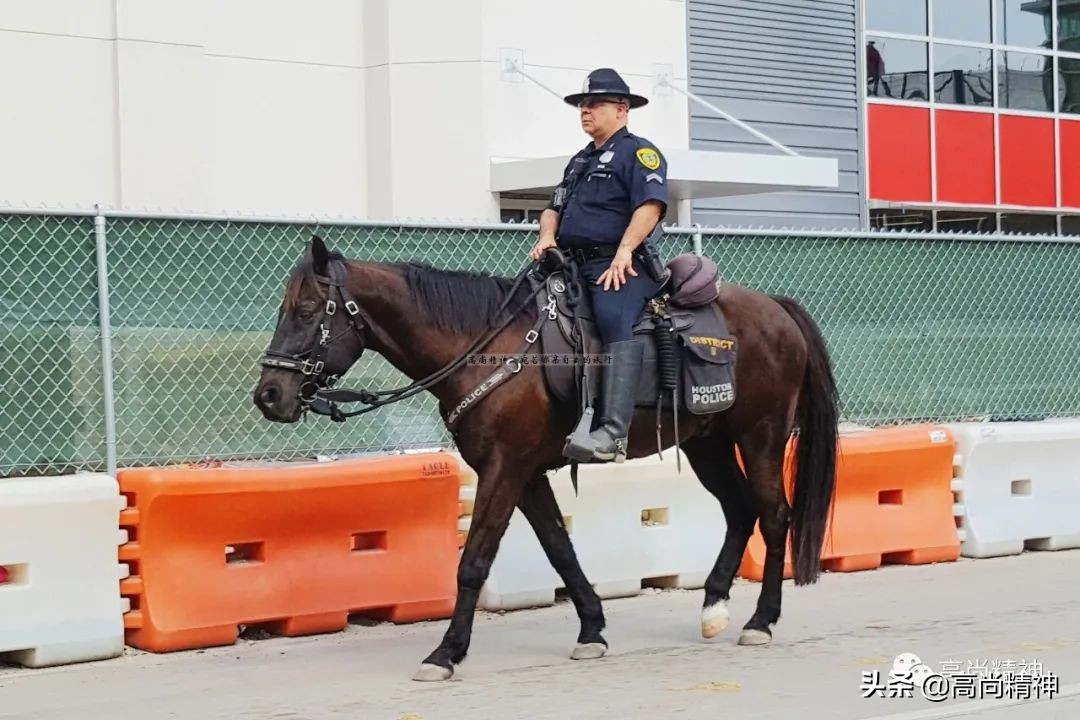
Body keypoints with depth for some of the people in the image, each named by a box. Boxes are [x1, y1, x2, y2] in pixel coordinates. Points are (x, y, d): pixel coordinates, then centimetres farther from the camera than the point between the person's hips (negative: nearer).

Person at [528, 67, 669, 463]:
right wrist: (547, 236, 5)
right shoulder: (580, 161, 29)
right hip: (574, 266, 10)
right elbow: (555, 207, 28)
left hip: (618, 267, -10)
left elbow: (650, 205, -13)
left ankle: (612, 434, -50)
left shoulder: (638, 152, 2)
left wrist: (624, 251, -24)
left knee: (615, 320, -34)